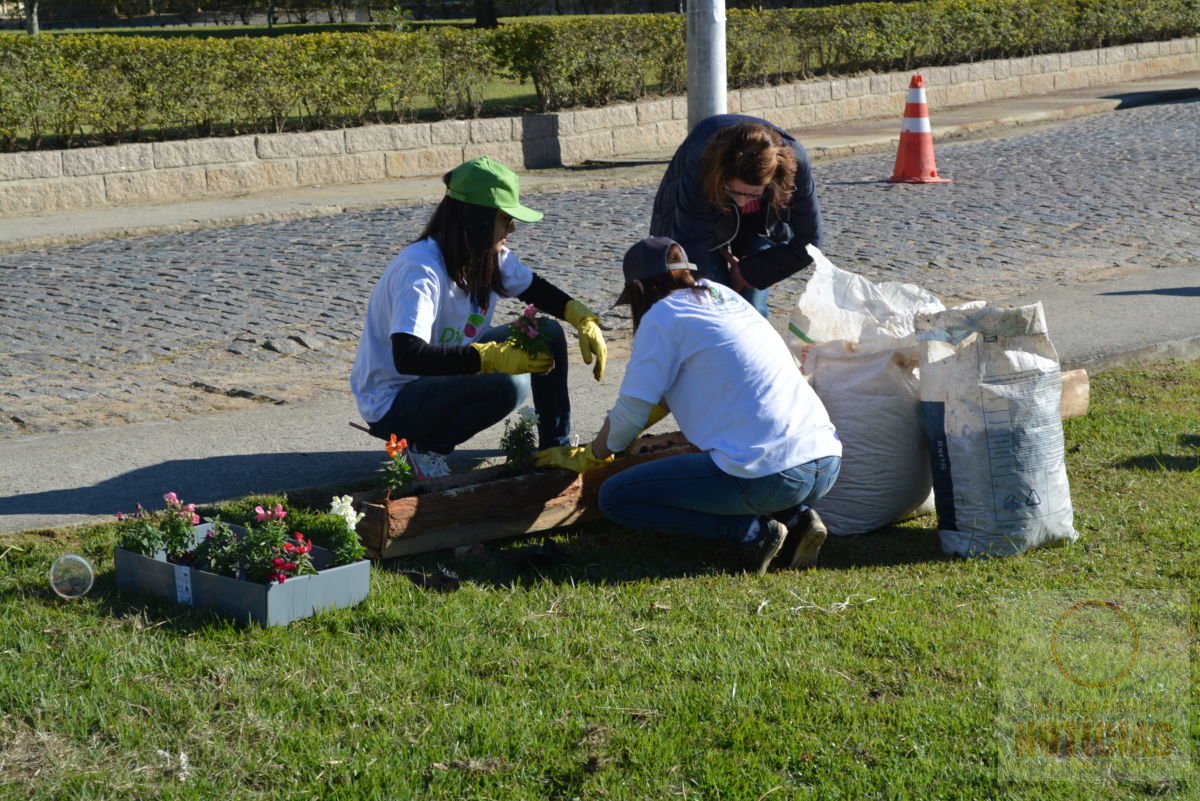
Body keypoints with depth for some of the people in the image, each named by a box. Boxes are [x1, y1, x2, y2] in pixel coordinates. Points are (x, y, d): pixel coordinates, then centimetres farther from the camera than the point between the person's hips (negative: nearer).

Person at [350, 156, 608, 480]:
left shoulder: (491, 257, -2)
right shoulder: (421, 269, -28)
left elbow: (537, 290, 16)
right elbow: (407, 356, -39)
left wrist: (584, 320, -3)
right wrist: (493, 357, -41)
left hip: (446, 376, 9)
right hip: (391, 404, -9)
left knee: (548, 335, -1)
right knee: (509, 384, -33)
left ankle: (556, 448, 11)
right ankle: (427, 448, -11)